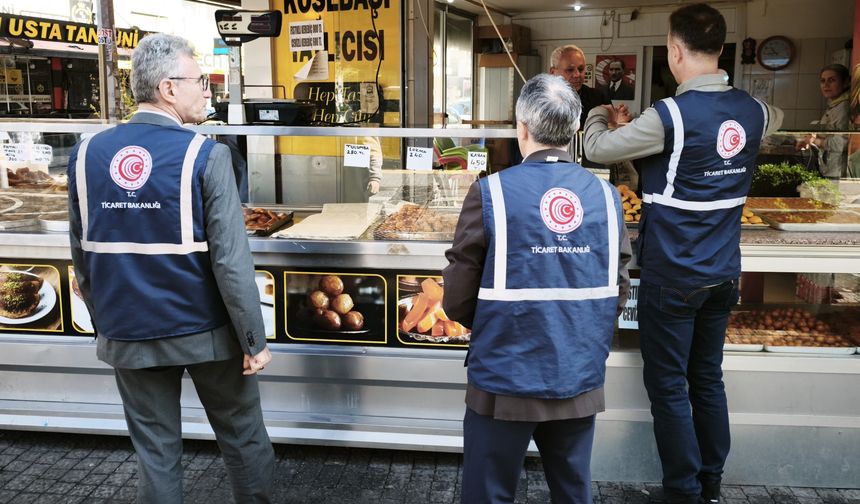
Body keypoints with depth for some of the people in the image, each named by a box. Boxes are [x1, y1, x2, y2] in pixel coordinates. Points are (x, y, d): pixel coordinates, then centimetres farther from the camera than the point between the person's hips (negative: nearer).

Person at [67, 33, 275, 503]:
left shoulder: (86, 154, -1)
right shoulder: (203, 155, -15)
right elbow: (231, 261, -18)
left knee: (154, 450, 17)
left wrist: (105, 322, 19)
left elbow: (82, 258, 7)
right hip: (204, 332, -4)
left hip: (127, 335, 4)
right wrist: (254, 340, -9)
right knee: (241, 435, 17)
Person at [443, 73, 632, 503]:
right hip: (581, 384, 4)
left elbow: (457, 303, -8)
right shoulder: (606, 197, -2)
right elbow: (617, 295, 6)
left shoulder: (491, 193, -13)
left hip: (505, 385, -3)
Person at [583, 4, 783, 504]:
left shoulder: (671, 115, -18)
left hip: (673, 276, -6)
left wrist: (601, 116, 14)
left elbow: (599, 148, -9)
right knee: (708, 379, 17)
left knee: (668, 387, 6)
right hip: (723, 274, 7)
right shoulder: (752, 110, 2)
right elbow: (776, 117, 27)